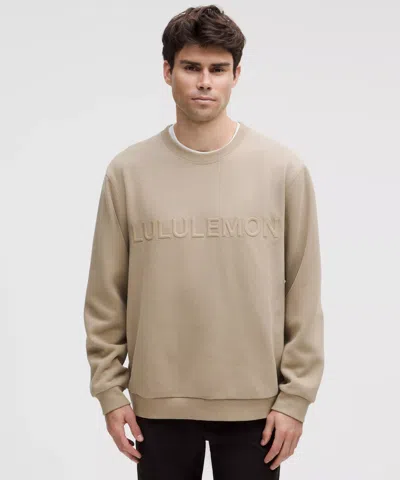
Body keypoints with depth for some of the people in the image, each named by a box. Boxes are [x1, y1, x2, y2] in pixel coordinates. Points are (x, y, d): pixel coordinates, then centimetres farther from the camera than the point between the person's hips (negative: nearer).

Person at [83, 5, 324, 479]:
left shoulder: (285, 169, -4)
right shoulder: (127, 171, -2)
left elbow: (303, 295, -2)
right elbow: (106, 296, 2)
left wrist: (296, 395, -4)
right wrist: (109, 389, 0)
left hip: (255, 403, 0)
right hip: (159, 404, 1)